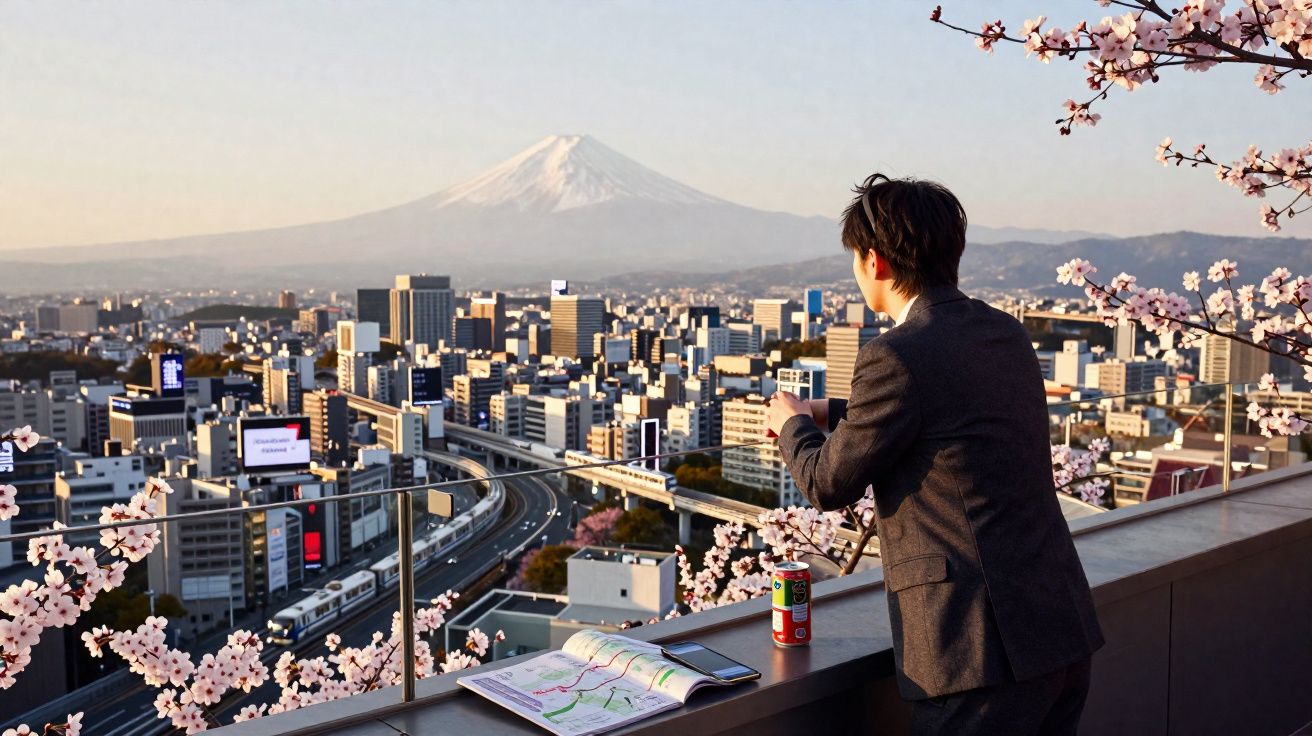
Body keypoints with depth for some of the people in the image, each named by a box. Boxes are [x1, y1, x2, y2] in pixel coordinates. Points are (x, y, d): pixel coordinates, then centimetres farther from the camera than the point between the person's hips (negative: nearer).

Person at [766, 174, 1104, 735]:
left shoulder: (899, 357, -18)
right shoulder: (1006, 334, 8)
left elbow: (829, 485, -6)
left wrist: (792, 424, 14)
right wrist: (833, 414, 28)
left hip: (987, 644, -8)